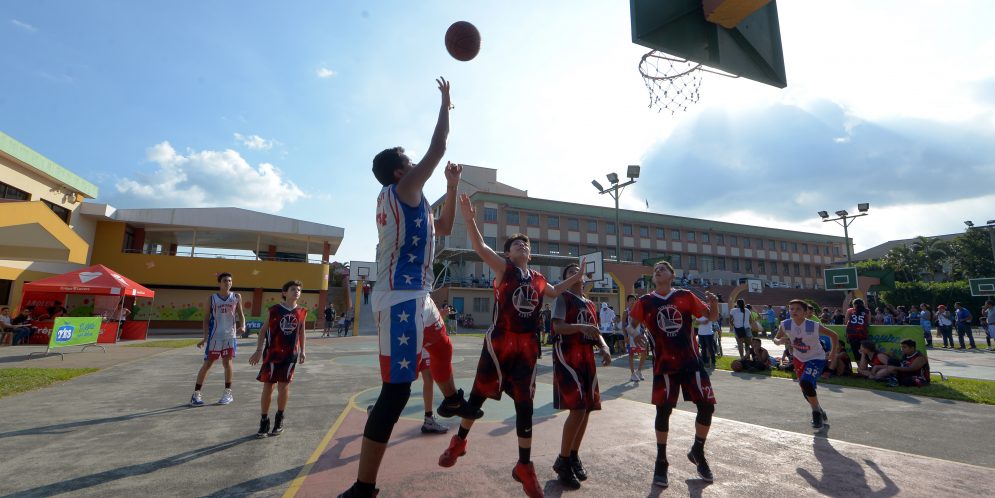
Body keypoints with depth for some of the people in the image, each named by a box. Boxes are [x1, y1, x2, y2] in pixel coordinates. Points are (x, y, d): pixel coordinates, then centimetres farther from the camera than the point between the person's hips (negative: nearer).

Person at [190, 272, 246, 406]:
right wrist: (205, 337, -5)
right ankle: (196, 394, 15)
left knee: (227, 363, 5)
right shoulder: (212, 298, -1)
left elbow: (241, 314, 5)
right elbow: (206, 319, 2)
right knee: (207, 364, 3)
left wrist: (242, 326, -13)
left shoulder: (236, 297, 2)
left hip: (230, 335, 1)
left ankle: (228, 393, 16)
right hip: (215, 336, -1)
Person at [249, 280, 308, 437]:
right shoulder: (274, 309, -5)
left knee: (284, 387, 5)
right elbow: (264, 330, -1)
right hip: (272, 353, -1)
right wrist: (259, 350, -6)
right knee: (267, 387, 4)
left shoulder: (302, 312, 2)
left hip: (290, 354, 2)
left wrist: (302, 350, 9)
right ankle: (264, 421, 18)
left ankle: (279, 420, 22)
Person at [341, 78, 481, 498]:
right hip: (400, 300, -11)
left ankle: (451, 400, 55)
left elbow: (443, 228, 27)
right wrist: (446, 100, 7)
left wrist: (452, 186, 19)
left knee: (442, 344, 31)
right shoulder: (402, 189, -7)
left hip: (415, 296, 11)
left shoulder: (407, 200, 19)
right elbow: (438, 147, -9)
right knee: (396, 390, -9)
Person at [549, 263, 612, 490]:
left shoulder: (590, 304, 19)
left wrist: (604, 347, -1)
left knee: (587, 409, 10)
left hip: (587, 358, 8)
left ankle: (573, 456, 27)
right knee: (578, 409, -13)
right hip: (567, 357, -8)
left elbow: (595, 331, 19)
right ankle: (562, 461, 4)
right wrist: (581, 327, -29)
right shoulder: (563, 297, -4)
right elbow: (557, 327, -15)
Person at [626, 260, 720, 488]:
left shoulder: (685, 296, 1)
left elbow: (712, 317, 5)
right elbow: (630, 324, 5)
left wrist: (714, 304, -16)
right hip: (664, 364, -1)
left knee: (707, 405, 2)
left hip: (691, 361, 1)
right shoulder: (645, 302, 0)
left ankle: (697, 452, 28)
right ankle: (661, 462, 19)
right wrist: (635, 334, -17)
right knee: (663, 410, 1)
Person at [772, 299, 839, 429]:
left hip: (816, 359, -5)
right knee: (806, 389, 14)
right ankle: (819, 412, 43)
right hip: (799, 359, 5)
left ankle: (817, 413, -3)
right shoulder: (785, 325, -16)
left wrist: (833, 354, -11)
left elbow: (833, 335, -10)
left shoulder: (813, 326, -26)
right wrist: (780, 341, -26)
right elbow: (776, 339, -2)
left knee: (806, 383, -26)